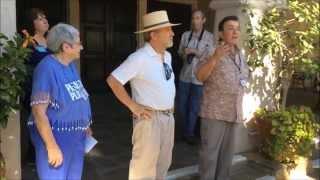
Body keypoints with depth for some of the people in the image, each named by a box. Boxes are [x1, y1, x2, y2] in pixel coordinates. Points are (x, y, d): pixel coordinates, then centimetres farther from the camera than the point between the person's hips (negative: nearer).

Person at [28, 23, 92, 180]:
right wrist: (51, 146, -24)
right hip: (55, 137, -8)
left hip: (76, 137, 8)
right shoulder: (47, 68, -20)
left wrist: (85, 125, 19)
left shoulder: (71, 65, 5)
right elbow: (38, 112, -23)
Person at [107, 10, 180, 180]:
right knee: (145, 164, 3)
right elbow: (112, 80, -20)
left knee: (164, 162, 19)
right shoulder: (140, 58, -18)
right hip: (150, 118, -8)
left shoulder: (167, 56, 8)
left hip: (168, 116, 8)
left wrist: (170, 105, 12)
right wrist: (133, 106, -17)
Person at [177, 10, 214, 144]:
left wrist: (194, 51, -17)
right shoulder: (185, 35, 6)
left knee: (194, 107, 4)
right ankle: (186, 129, 36)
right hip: (185, 75, 4)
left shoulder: (209, 37, -5)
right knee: (182, 105, 12)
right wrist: (184, 54, -9)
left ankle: (189, 133, 21)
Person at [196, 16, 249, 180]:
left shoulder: (240, 55, 12)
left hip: (234, 112, 7)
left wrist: (244, 83, 10)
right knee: (210, 151, 0)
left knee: (227, 151, 17)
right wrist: (215, 58, -32)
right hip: (215, 111, -7)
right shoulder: (213, 52, -10)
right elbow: (200, 76, -22)